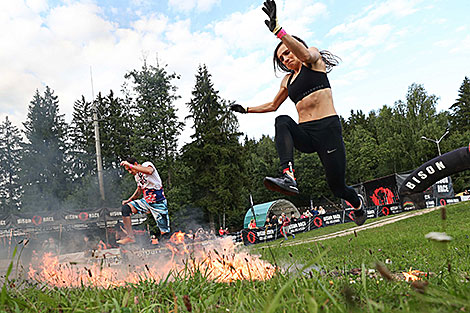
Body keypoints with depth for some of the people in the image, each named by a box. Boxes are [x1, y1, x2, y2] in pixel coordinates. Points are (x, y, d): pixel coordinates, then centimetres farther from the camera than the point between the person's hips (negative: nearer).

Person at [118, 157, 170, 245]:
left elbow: (149, 171, -35)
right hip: (146, 201, 7)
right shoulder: (136, 176, 12)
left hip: (159, 202, -6)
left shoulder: (147, 164, -10)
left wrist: (130, 165, -33)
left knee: (165, 232, -8)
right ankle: (130, 237, -12)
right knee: (125, 208, -14)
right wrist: (129, 200, 12)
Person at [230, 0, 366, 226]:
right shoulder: (287, 80, 22)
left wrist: (277, 30, -32)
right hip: (304, 134, 5)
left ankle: (358, 204, 33)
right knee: (282, 121, -29)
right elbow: (273, 105, 37)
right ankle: (288, 177, -45)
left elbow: (305, 54, -20)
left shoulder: (314, 59, 6)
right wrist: (246, 109, 33)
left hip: (328, 128, -5)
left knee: (337, 186, -5)